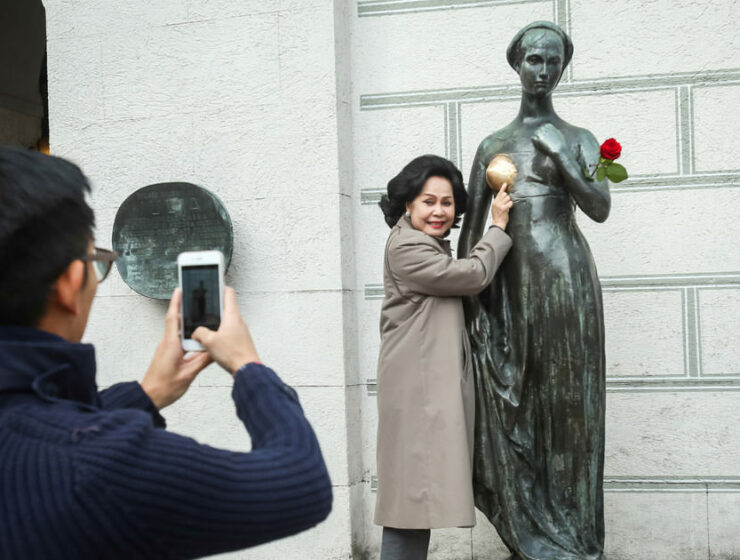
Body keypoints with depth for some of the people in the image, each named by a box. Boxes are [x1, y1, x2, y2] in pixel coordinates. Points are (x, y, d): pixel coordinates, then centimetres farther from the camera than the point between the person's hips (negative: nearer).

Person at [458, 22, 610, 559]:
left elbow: (600, 208, -7)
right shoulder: (493, 145, 15)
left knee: (566, 401, -1)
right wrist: (471, 296, 0)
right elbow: (470, 227, 9)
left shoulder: (579, 139, 9)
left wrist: (557, 152, -9)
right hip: (509, 286, 3)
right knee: (512, 407, 2)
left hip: (565, 279, -2)